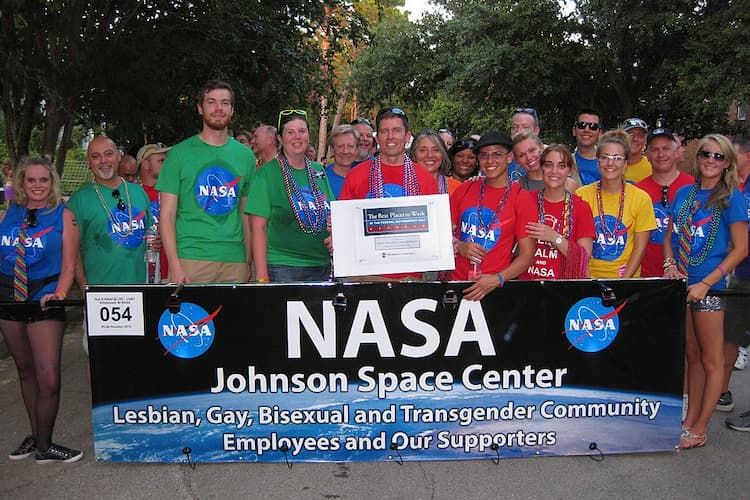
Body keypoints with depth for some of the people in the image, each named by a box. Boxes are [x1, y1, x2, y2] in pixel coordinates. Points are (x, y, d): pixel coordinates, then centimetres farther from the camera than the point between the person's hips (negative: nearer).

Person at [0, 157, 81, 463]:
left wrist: (59, 294, -20)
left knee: (48, 378, -9)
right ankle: (35, 435, 30)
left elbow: (68, 265, -6)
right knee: (25, 371, 15)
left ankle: (44, 446, 9)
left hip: (44, 299, -4)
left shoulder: (63, 215, -3)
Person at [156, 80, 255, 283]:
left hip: (234, 261, 3)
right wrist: (175, 265, -10)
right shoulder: (180, 153, 2)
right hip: (191, 259, -2)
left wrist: (248, 262, 8)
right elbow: (167, 215, -1)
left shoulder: (245, 155, 11)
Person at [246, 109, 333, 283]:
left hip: (321, 267, 5)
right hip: (282, 268, -5)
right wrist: (262, 276, -14)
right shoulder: (267, 174, -4)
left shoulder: (319, 171, 10)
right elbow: (258, 228, -8)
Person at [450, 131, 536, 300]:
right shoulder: (464, 190, 4)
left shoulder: (521, 197, -3)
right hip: (457, 281, 2)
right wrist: (459, 246, -9)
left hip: (496, 288, -2)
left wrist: (497, 279, -17)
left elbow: (526, 255, -5)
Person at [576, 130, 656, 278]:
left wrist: (623, 281, -8)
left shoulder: (641, 199, -1)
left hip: (627, 278, 0)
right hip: (589, 277, 0)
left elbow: (640, 248, 1)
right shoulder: (581, 195, -1)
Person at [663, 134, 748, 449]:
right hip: (681, 284, 5)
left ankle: (699, 429, 14)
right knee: (692, 355, 15)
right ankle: (690, 419, 26)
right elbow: (670, 236, 15)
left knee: (711, 360, 5)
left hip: (710, 288, -5)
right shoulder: (684, 193, 8)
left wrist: (706, 284, -16)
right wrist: (670, 264, -4)